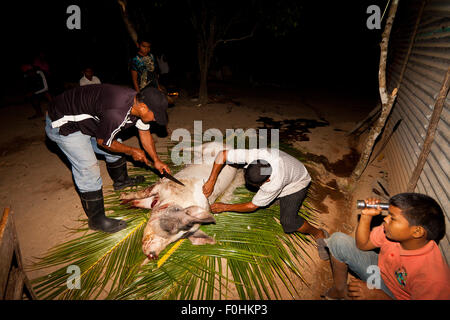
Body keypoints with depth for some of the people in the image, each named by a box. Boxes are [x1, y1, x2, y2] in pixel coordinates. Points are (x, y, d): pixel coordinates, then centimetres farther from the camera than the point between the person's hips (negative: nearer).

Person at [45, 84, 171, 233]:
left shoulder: (138, 103, -11)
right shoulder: (116, 113, -39)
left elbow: (145, 133, 4)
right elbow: (103, 142, -21)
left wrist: (156, 160, 6)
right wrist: (132, 151, -8)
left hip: (87, 118, 9)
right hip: (63, 124, -9)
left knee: (116, 148, 16)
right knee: (88, 171, -11)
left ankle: (121, 181, 43)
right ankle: (97, 220, 3)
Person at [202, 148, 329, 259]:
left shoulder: (274, 184, -43)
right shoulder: (254, 155, -37)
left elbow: (252, 206, -28)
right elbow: (222, 155, -28)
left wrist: (225, 207, -23)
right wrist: (211, 182, -30)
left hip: (296, 183, -7)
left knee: (288, 222, -20)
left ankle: (319, 234, 6)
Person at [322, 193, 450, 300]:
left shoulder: (433, 278, -33)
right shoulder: (394, 231, -20)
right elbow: (362, 245, -6)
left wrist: (376, 295, -27)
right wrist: (366, 216, -21)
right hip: (379, 270, 5)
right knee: (338, 240, -7)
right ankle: (340, 290, 10)